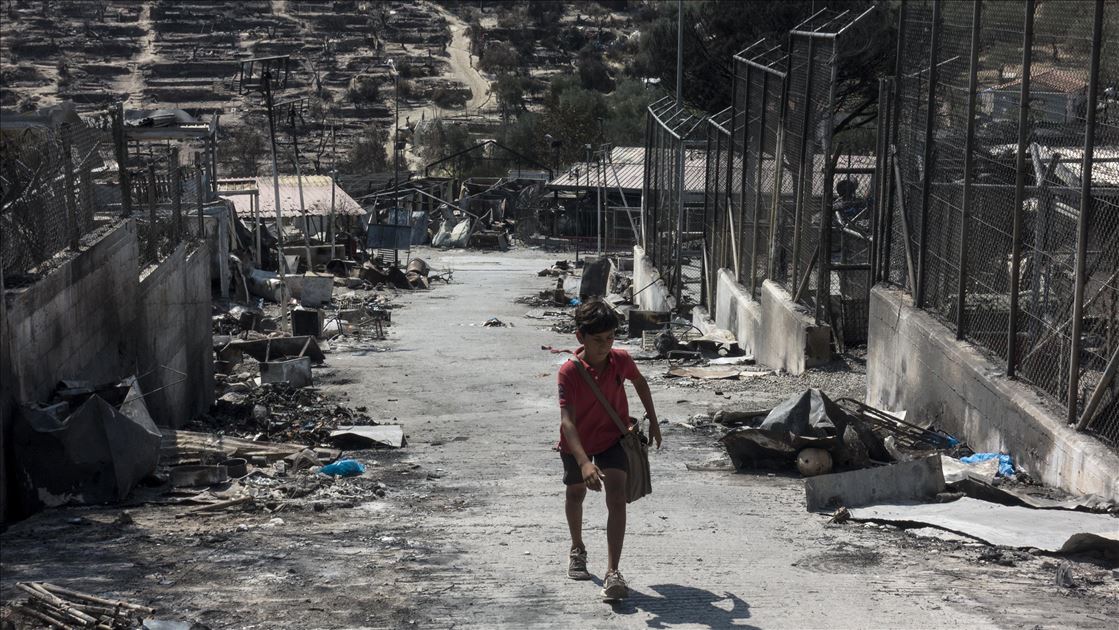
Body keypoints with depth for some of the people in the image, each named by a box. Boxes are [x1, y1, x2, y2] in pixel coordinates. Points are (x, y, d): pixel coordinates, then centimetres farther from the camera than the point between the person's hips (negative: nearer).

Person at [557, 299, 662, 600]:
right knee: (576, 493, 19)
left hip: (613, 437, 1)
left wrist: (652, 420, 10)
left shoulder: (621, 360, -19)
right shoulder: (569, 371, -30)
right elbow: (567, 421, -37)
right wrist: (584, 462, -48)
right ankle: (577, 549, 47)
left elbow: (640, 382, 5)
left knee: (617, 497, -17)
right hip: (577, 442, 0)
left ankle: (613, 572, -19)